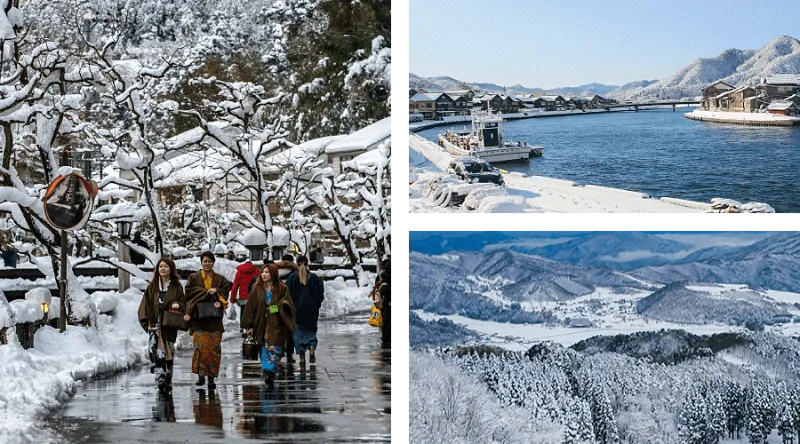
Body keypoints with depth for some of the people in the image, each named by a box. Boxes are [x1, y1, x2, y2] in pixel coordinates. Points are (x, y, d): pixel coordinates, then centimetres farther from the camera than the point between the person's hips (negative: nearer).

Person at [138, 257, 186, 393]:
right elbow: (146, 305, 5)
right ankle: (160, 379, -17)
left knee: (168, 353, 2)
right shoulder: (152, 286, 8)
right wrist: (148, 322, -5)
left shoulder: (177, 287, 7)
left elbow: (183, 302, 7)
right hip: (155, 324, 0)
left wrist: (176, 305, -17)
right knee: (155, 351, -16)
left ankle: (168, 381, 13)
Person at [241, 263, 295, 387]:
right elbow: (250, 307, 6)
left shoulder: (282, 289, 3)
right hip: (262, 325, 2)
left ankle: (270, 373, -22)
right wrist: (250, 326, 2)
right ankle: (269, 376, 10)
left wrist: (285, 304, -18)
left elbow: (290, 305, 5)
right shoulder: (257, 290, 7)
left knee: (274, 349, -13)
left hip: (276, 326, -2)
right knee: (264, 350, 3)